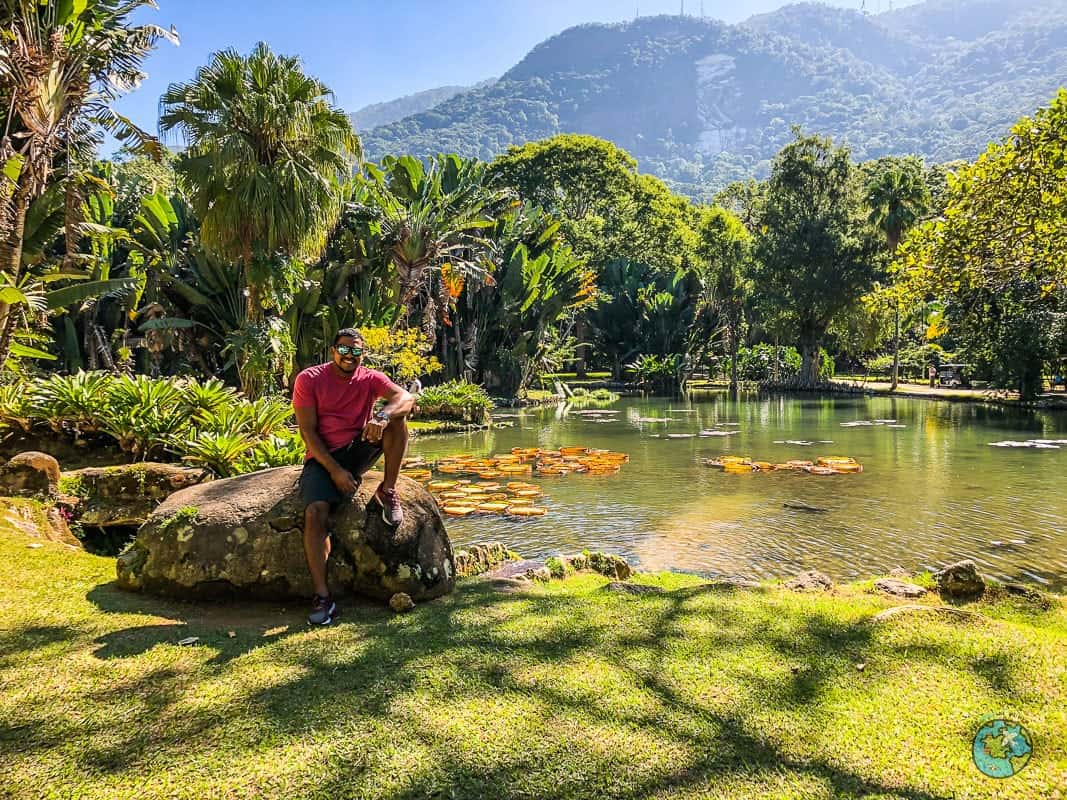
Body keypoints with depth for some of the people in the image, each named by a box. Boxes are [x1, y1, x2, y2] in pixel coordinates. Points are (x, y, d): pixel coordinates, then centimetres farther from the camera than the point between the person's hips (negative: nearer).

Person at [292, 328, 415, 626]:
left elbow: (405, 398, -18)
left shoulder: (371, 379, 1)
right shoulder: (309, 379, -3)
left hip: (358, 451, 2)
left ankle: (387, 492, -13)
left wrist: (382, 416, -40)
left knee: (396, 417, -21)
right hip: (322, 457, -2)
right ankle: (322, 596, -24)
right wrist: (334, 470, -19)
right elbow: (308, 431, -9)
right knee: (315, 511, -27)